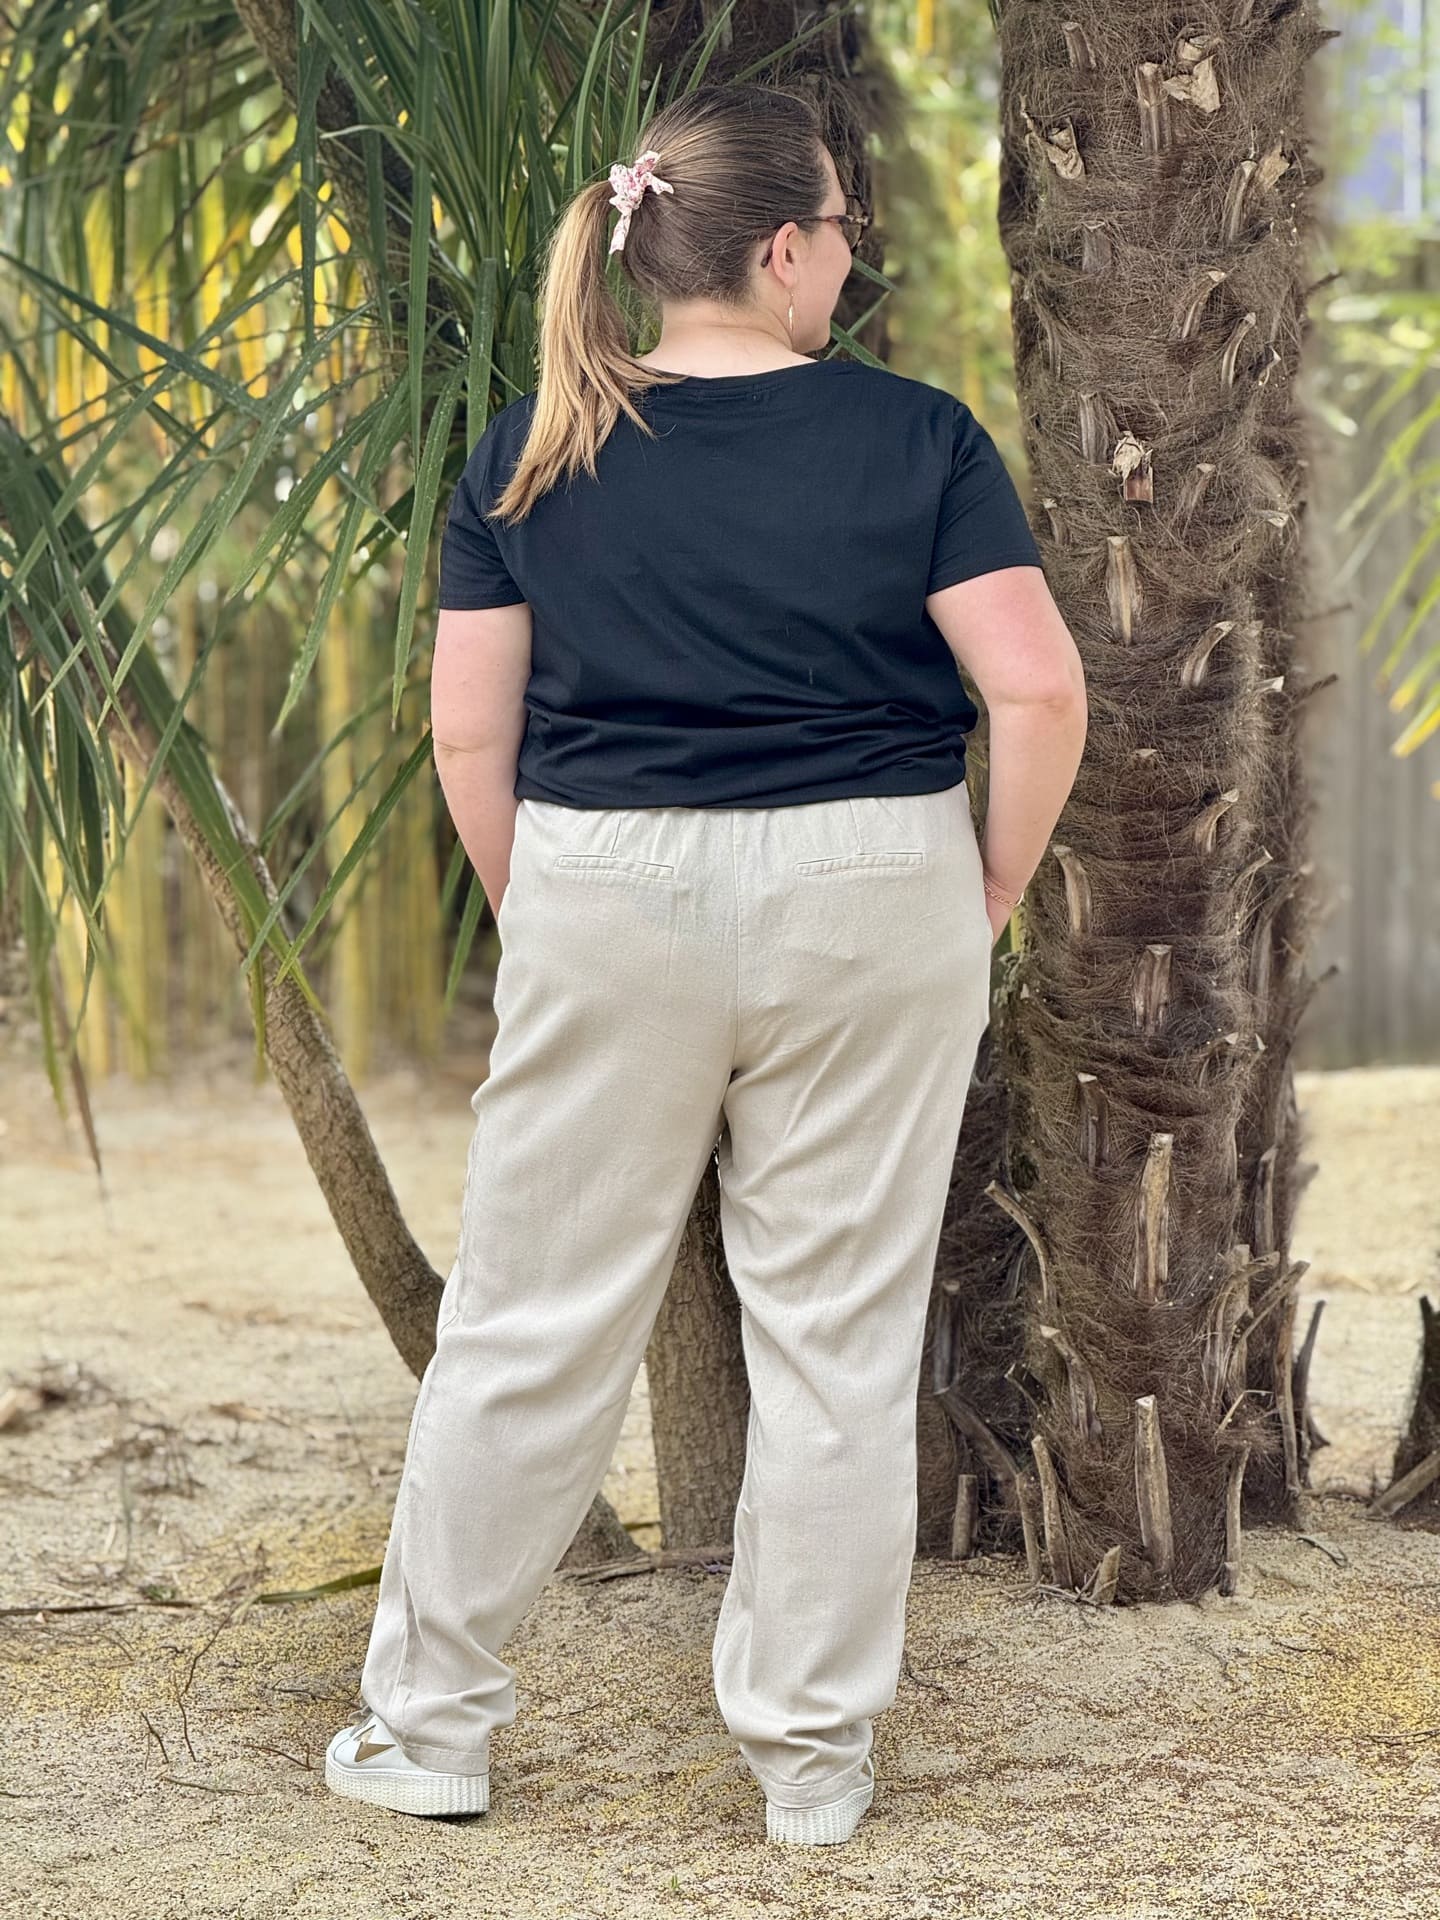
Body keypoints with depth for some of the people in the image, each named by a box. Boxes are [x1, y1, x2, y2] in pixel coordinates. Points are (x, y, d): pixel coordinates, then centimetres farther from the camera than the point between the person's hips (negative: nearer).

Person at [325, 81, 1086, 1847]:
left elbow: (468, 732, -1)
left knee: (531, 1321, 11)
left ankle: (427, 1722, 20)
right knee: (839, 1333, 8)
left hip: (605, 904, 1)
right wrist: (993, 893, 2)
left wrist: (537, 918, 11)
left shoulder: (529, 453, 0)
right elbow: (1040, 690, -11)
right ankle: (812, 1756, 16)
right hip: (870, 907, -1)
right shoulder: (915, 439, -5)